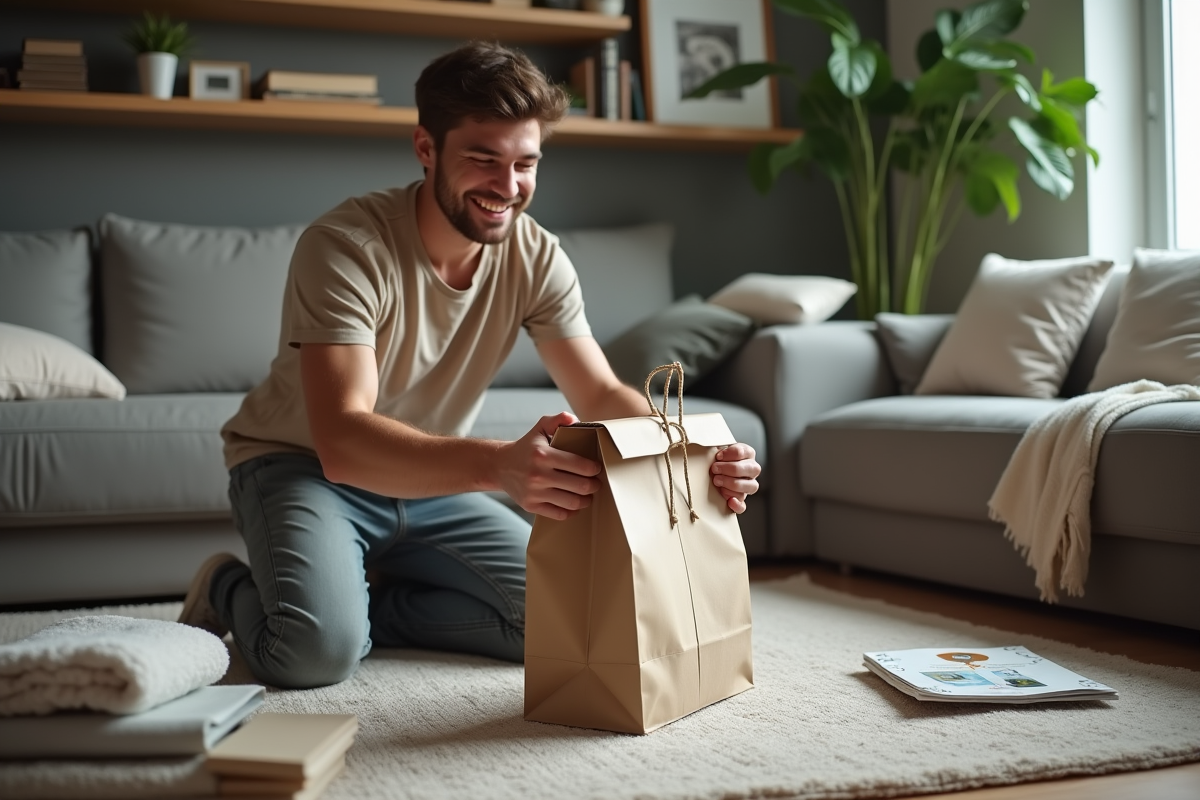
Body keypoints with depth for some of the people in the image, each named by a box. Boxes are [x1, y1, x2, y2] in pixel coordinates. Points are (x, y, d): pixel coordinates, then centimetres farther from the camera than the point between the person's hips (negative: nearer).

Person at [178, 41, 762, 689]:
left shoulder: (537, 257, -11)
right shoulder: (344, 246, -28)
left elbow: (602, 395, -11)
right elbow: (342, 442, -38)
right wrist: (499, 465, -55)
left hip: (429, 479, 5)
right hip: (300, 464, -5)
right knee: (320, 649, -31)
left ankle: (372, 602, 7)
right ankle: (229, 589, 4)